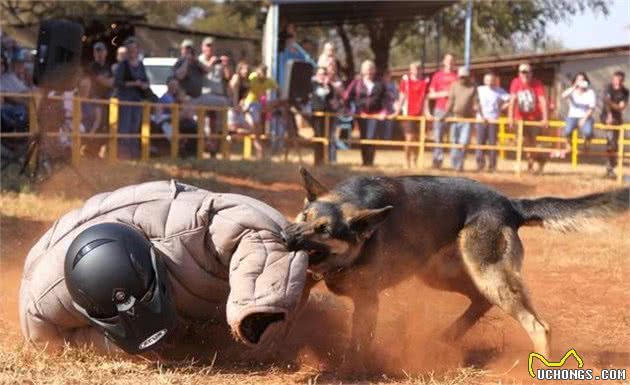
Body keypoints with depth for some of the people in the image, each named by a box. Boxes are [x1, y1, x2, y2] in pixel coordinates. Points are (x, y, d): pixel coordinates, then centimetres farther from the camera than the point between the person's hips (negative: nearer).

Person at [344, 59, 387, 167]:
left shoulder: (379, 84, 3)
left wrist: (383, 111, -8)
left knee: (371, 138, -10)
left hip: (375, 115, -1)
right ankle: (364, 161, 13)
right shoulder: (357, 83, 4)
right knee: (363, 138, 5)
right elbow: (347, 96, 4)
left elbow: (384, 99, 2)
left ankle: (370, 161, -6)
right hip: (362, 114, 1)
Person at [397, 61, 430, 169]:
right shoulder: (406, 79, 1)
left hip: (420, 114, 2)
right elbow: (402, 97, 2)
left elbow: (425, 98, 4)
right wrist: (397, 111, -2)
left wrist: (427, 112, -3)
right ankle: (407, 163, 1)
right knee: (409, 139, -7)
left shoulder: (425, 81, 4)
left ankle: (414, 163, 15)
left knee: (417, 140, 6)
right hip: (408, 113, -2)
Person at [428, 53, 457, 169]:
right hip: (440, 110, 1)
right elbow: (431, 95, 11)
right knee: (437, 137, -2)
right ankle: (437, 160, 1)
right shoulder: (437, 76, 11)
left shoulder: (457, 76, 8)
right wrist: (441, 94, -7)